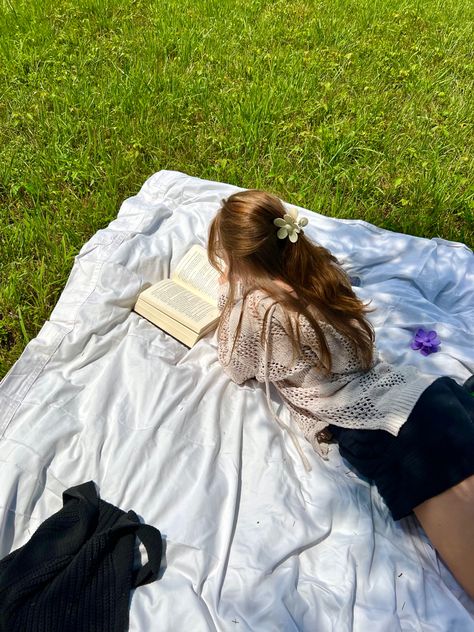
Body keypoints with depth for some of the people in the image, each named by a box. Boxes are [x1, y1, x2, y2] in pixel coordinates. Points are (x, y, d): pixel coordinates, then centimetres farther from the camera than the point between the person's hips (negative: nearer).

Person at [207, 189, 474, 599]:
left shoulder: (254, 306, -10)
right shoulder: (323, 266, 9)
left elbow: (236, 369, 11)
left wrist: (230, 295, 15)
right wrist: (239, 290, 28)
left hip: (384, 439, -8)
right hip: (425, 395, 8)